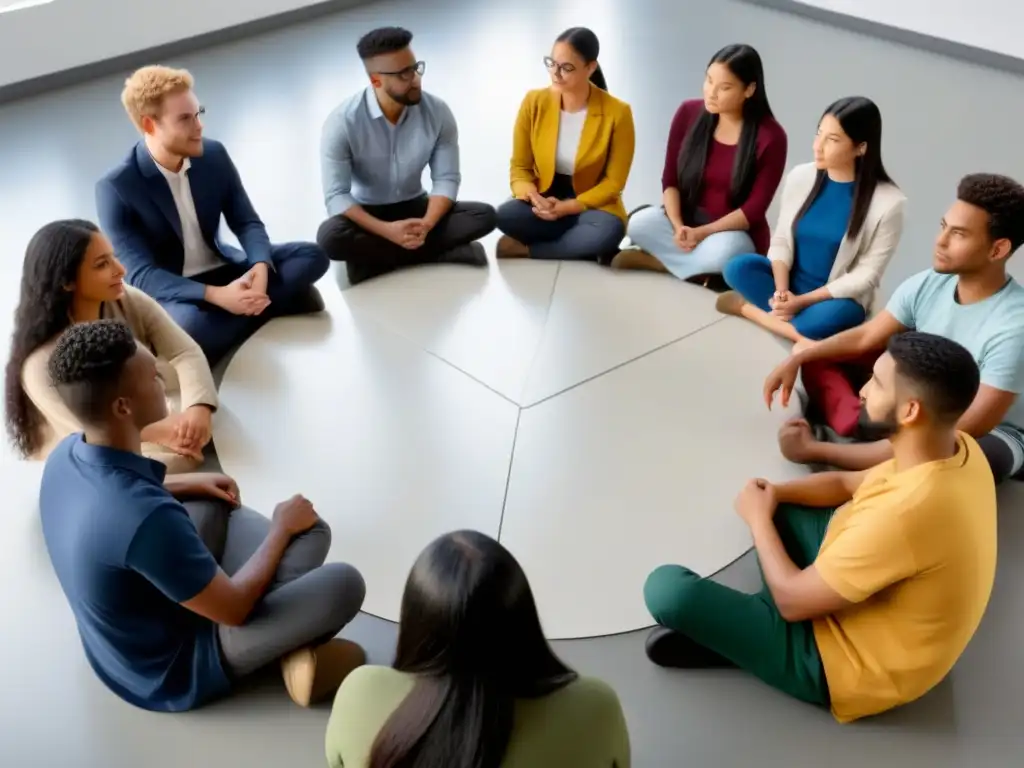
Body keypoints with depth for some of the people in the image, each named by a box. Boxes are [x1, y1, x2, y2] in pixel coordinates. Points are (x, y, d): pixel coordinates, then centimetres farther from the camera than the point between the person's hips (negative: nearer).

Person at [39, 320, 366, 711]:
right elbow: (234, 609, -22)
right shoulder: (147, 518, -38)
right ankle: (294, 651, 12)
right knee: (344, 583, -16)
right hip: (173, 674, -8)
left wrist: (186, 484, 8)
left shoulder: (65, 455, -12)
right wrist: (282, 526, -8)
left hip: (120, 645, 8)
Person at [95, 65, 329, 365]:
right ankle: (279, 298, -17)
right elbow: (140, 274, -21)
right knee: (188, 325, -40)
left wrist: (260, 267, -24)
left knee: (311, 257, -13)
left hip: (223, 271, 4)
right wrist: (216, 296, -35)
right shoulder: (115, 188, -18)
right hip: (169, 292, -4)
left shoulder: (214, 155, -3)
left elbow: (247, 222, 1)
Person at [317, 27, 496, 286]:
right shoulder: (342, 122, -20)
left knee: (484, 215, -20)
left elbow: (446, 178, -10)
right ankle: (446, 253, -26)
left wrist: (425, 225, -30)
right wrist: (387, 231, -34)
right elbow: (336, 196, -20)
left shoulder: (437, 112, -13)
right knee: (330, 237, -36)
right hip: (367, 215, -2)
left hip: (415, 207, 3)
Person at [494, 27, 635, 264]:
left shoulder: (617, 112, -12)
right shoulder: (534, 102, -5)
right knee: (504, 215, -31)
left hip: (590, 205, -1)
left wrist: (566, 208, -20)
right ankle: (585, 250, -14)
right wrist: (535, 199, -22)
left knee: (608, 231, -36)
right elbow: (520, 167, 1)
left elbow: (613, 182, -8)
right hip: (543, 203, 2)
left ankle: (523, 249, -17)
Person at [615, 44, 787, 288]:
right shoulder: (689, 113, -4)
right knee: (639, 224, -27)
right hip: (685, 219, 4)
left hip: (735, 233, -3)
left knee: (723, 252, -39)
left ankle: (660, 258, -14)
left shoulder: (770, 137, -15)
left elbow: (754, 209, -14)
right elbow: (670, 180, -2)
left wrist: (702, 233, -23)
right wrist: (678, 226, -19)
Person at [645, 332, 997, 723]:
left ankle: (740, 639, 8)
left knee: (666, 589, -20)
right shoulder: (959, 446, -10)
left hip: (856, 664, -9)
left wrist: (758, 517, -9)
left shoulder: (904, 514, -39)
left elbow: (793, 600, -25)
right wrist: (773, 494, -7)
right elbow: (849, 484, 8)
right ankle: (758, 622, 10)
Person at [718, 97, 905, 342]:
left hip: (837, 297, -4)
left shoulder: (887, 202, -17)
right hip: (790, 283, 4)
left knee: (834, 315, -38)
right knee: (738, 268, -23)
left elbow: (866, 274, -14)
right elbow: (781, 240, 0)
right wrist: (781, 291, -19)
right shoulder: (800, 177, -5)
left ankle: (749, 307, -19)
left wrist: (802, 300, -20)